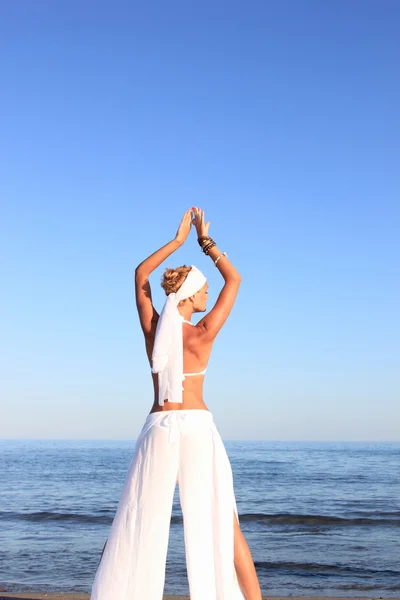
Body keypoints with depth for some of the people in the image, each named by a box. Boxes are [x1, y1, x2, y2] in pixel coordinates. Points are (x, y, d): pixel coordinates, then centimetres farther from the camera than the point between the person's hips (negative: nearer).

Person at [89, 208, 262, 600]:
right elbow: (234, 279, 4)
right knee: (223, 527, 1)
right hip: (197, 429, -2)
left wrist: (178, 239, 17)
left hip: (157, 431, 3)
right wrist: (204, 240, 8)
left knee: (133, 527, 9)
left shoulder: (153, 327, 1)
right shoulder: (202, 333, -6)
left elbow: (140, 275, 17)